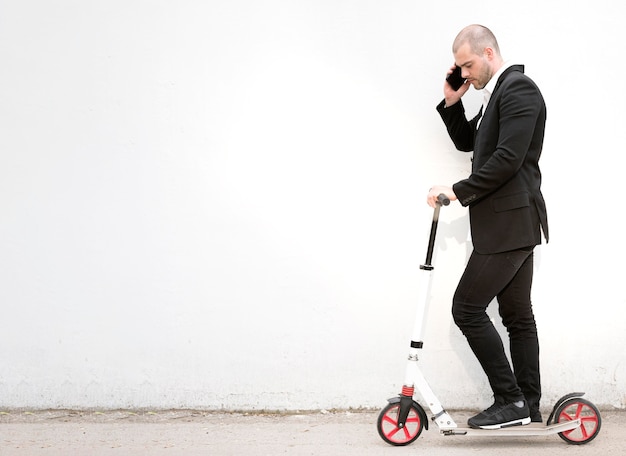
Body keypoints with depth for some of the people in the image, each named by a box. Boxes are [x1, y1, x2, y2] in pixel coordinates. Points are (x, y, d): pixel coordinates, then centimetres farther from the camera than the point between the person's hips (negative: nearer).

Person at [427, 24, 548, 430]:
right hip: (512, 224, 10)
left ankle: (510, 400, -5)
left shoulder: (519, 89, -15)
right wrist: (452, 103, 10)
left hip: (510, 222, -10)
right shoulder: (496, 94, 17)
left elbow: (508, 159, -23)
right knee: (518, 315, 11)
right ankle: (528, 406, 16)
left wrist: (459, 191, -18)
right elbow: (467, 142, 24)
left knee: (467, 307, -9)